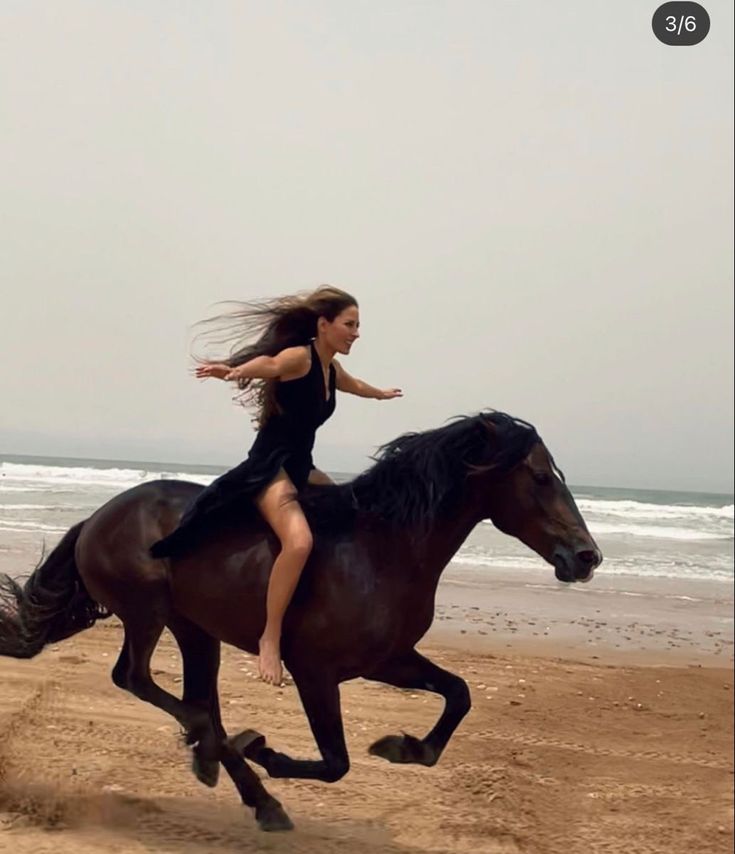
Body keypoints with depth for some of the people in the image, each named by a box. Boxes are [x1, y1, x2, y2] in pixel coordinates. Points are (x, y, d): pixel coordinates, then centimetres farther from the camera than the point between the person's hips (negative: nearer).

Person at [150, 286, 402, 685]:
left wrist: (381, 393, 61)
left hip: (300, 465, 10)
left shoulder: (332, 371, 16)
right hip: (270, 465, -10)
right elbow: (269, 364, -35)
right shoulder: (299, 356, -11)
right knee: (299, 540, -32)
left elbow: (354, 385, 40)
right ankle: (270, 637, -24)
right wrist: (235, 371, -57)